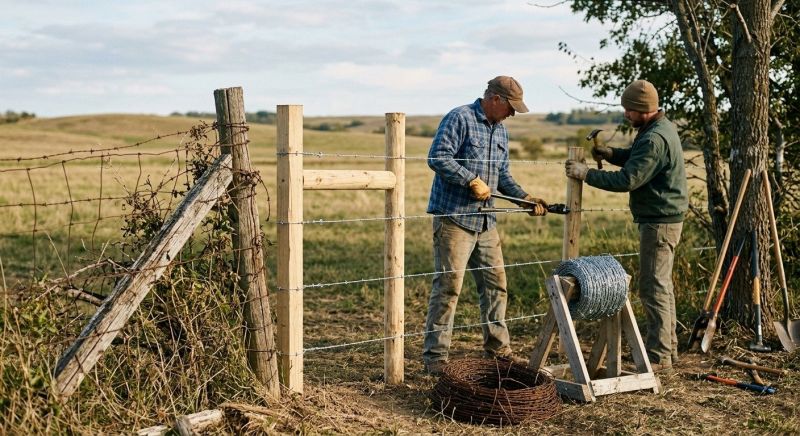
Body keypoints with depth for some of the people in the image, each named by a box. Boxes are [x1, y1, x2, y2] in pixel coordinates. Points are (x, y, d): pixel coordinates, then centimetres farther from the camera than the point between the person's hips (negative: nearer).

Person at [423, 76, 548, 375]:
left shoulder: (500, 131, 17)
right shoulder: (460, 119, -9)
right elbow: (438, 157, -19)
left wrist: (524, 199, 8)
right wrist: (472, 180, -20)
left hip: (485, 221, 8)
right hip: (453, 217, -8)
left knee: (495, 283, 11)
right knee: (448, 285, -7)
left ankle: (497, 347, 24)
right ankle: (435, 356, 0)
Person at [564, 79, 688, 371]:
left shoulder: (655, 139, -22)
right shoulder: (661, 127, 12)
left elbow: (627, 180, -26)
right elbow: (636, 158, 24)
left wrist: (586, 174, -20)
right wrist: (611, 154, 6)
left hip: (659, 222, -11)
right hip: (662, 218, 11)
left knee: (653, 286, -7)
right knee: (660, 284, 17)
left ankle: (659, 355, -3)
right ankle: (668, 347, 26)